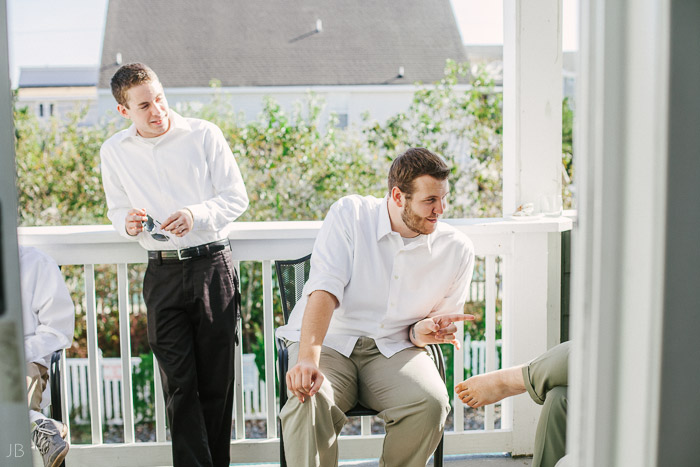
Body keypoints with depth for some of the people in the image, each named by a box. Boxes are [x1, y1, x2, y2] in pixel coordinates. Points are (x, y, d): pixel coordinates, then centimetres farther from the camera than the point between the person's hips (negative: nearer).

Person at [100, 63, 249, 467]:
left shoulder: (204, 134, -1)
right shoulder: (114, 152, 7)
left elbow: (237, 197, 0)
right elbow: (117, 209, 17)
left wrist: (196, 215, -17)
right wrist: (127, 223, -7)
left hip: (213, 265, -1)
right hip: (162, 272, 2)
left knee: (217, 378, 3)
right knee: (179, 382, -1)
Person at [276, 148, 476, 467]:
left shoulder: (458, 251, 2)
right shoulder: (349, 214, -6)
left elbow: (443, 322, 13)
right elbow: (324, 290, -16)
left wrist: (421, 331, -13)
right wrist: (307, 358, -31)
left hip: (393, 349, 2)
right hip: (328, 341, -2)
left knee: (431, 402, -29)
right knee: (308, 401, -33)